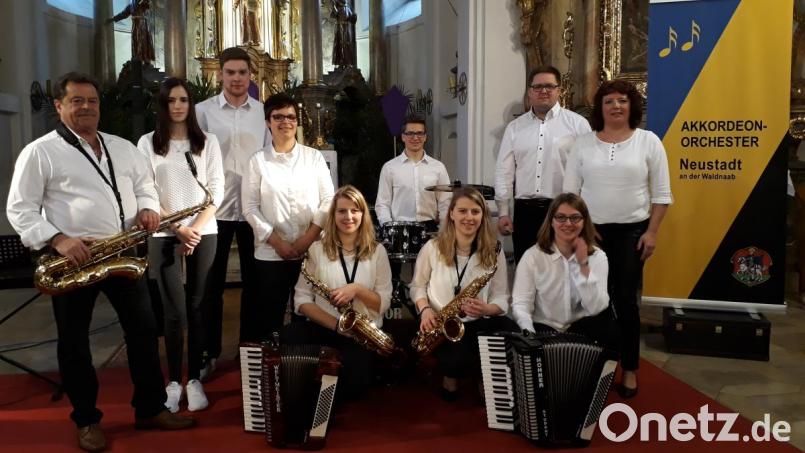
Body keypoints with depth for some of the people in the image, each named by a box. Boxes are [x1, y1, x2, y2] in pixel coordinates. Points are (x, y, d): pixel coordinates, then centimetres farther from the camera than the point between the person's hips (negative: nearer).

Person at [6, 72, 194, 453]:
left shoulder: (122, 147, 12)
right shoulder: (39, 152, -4)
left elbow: (144, 186, 19)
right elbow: (19, 210, -6)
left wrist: (147, 208, -5)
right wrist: (58, 240, -21)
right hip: (72, 257, -4)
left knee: (144, 330, 7)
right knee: (74, 342, 7)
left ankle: (151, 409, 21)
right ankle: (87, 420, 24)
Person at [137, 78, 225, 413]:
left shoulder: (208, 142, 6)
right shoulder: (148, 143, 3)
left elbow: (216, 191, 1)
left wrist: (196, 229, -10)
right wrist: (178, 228, -11)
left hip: (204, 233, 1)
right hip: (165, 235, -1)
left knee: (197, 308, 5)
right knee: (174, 311, 0)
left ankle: (194, 379, 13)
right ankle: (173, 381, 12)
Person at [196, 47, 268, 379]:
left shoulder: (264, 112, 5)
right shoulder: (203, 110, 1)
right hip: (214, 208, -1)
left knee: (253, 281, 10)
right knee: (211, 284, 7)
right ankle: (209, 352, 20)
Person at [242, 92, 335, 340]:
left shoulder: (314, 156, 7)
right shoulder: (258, 161, 4)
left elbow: (328, 199, 2)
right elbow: (250, 207, 0)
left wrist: (309, 236, -9)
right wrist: (277, 242, -10)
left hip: (312, 250, 1)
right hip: (271, 252, -1)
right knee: (269, 314, 5)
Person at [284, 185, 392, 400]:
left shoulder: (377, 251, 5)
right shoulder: (317, 249, 3)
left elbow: (384, 303, 3)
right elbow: (301, 299, -1)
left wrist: (357, 289, -17)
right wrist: (336, 324, -14)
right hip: (322, 327, 1)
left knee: (352, 385, -29)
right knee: (288, 337, -32)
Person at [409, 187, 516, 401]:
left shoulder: (494, 252, -2)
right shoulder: (432, 248, -3)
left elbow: (501, 299, 0)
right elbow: (417, 286, 9)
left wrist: (486, 309, -23)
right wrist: (425, 309, -12)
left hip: (480, 322, 2)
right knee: (458, 359, -33)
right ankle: (452, 374, 9)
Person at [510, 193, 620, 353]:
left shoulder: (597, 256, -2)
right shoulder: (533, 256, -7)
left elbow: (596, 308, -15)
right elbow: (520, 304, -13)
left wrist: (583, 264, -21)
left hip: (582, 329, 3)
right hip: (543, 329, -2)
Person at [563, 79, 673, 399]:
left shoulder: (648, 141, 0)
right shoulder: (583, 144, 5)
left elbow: (661, 193, 0)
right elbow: (570, 191, 5)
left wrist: (652, 232, -6)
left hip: (632, 231, -1)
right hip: (591, 231, 2)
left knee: (625, 300, 1)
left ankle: (629, 370, 16)